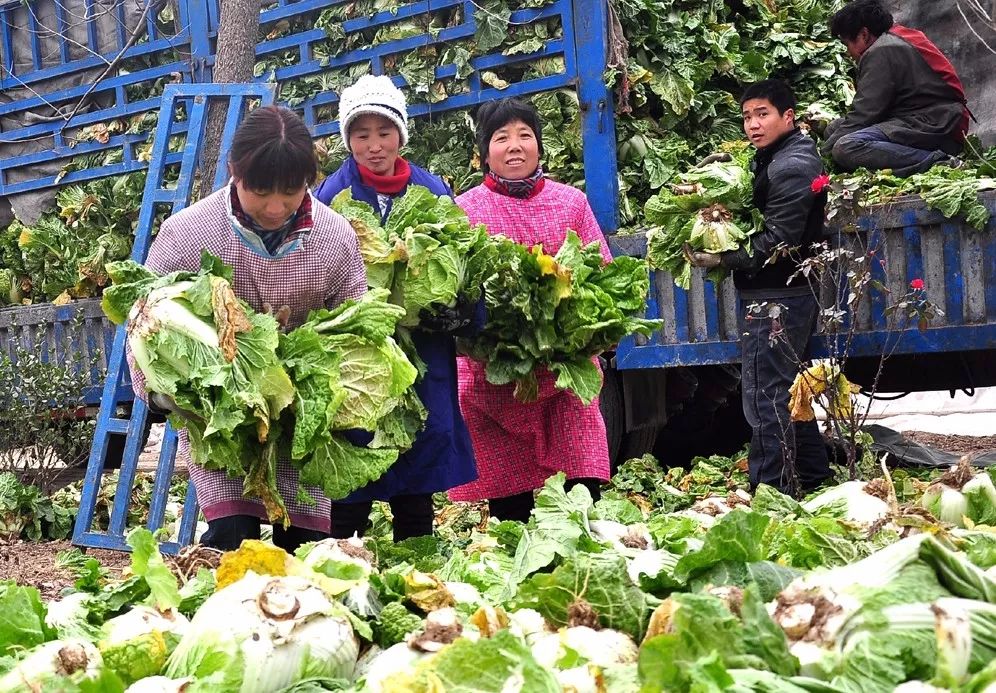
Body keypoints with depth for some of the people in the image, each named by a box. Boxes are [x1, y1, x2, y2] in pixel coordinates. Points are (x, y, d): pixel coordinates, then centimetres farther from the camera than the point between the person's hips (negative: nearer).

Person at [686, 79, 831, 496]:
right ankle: (813, 479, 27)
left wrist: (722, 259, -21)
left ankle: (770, 490, -6)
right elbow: (757, 218, 19)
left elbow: (776, 242, -21)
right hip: (787, 295, 11)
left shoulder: (791, 167, -14)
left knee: (765, 398, -9)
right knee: (786, 392, 18)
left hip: (775, 300, -11)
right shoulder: (775, 158, 17)